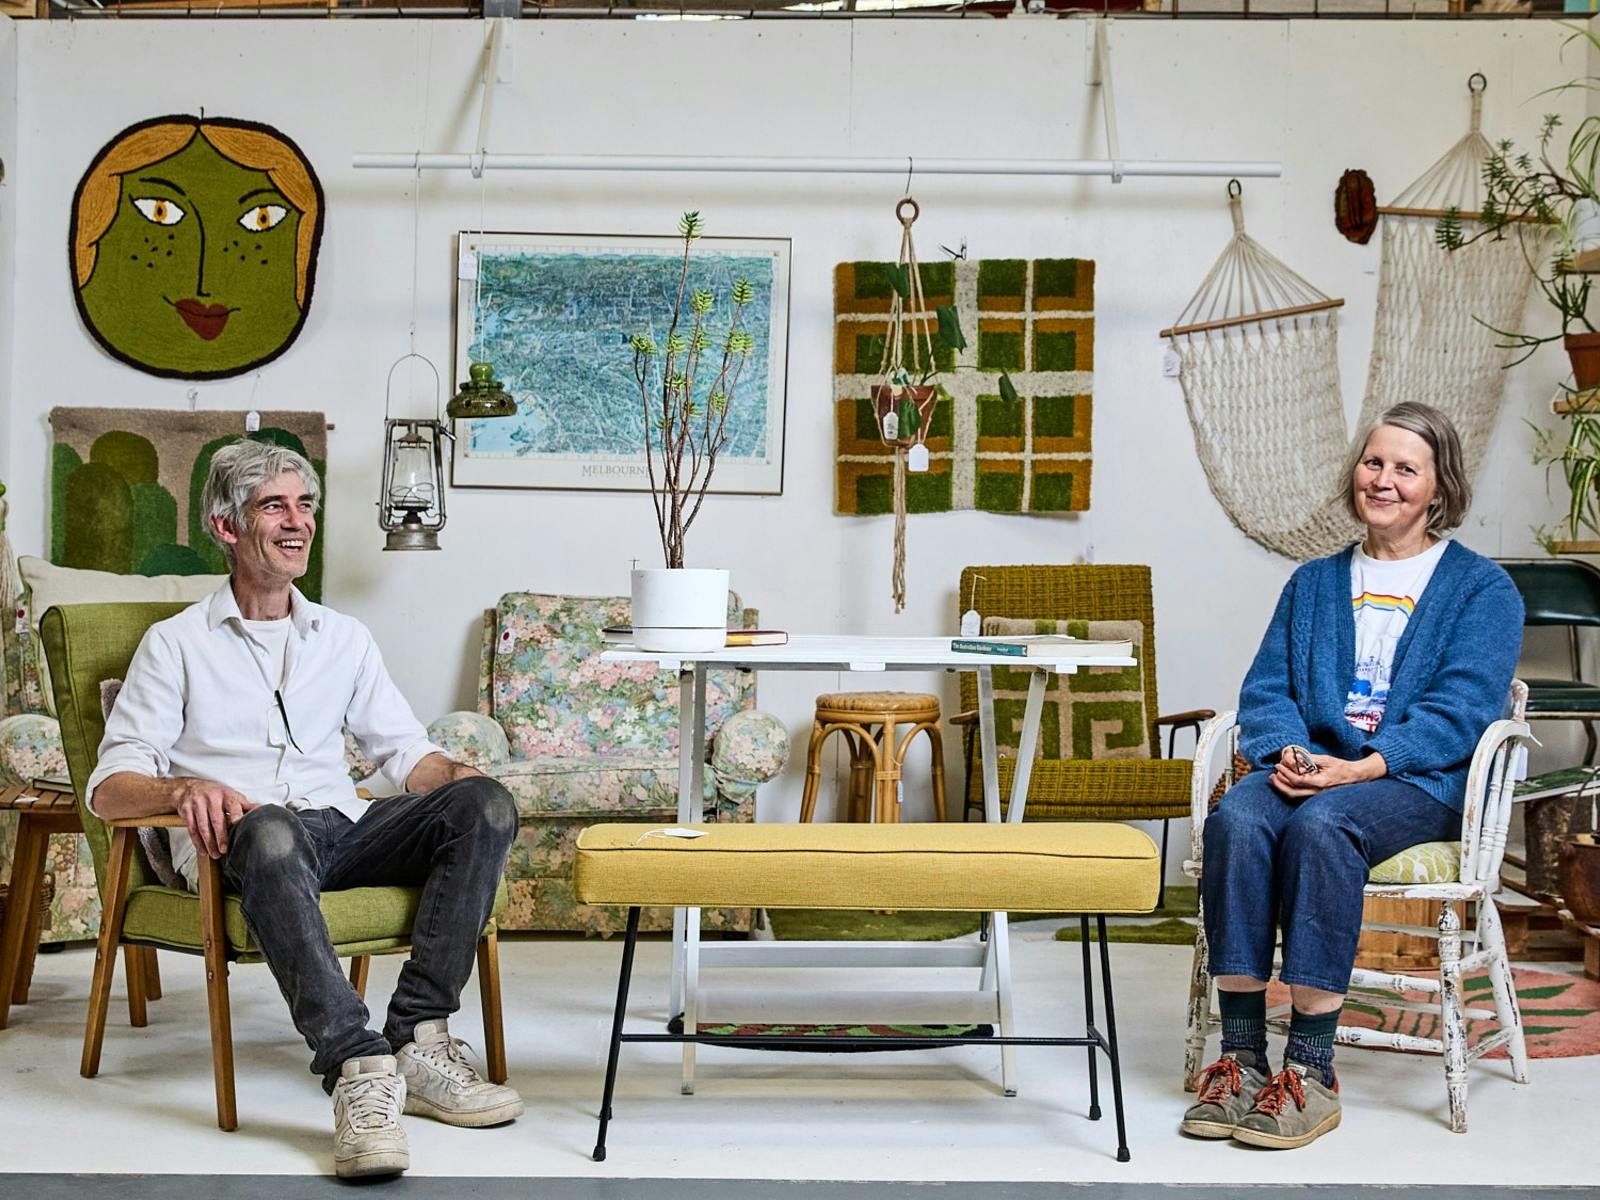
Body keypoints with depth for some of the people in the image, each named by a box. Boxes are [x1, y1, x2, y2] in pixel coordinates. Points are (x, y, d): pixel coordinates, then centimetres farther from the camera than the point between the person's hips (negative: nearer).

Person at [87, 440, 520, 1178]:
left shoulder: (344, 638, 24)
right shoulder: (177, 644, 10)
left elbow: (408, 755, 18)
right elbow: (109, 787, 1)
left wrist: (457, 777, -7)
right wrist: (184, 790, -23)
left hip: (341, 829, 5)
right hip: (240, 841, -4)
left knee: (484, 805, -23)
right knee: (272, 832, -42)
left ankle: (417, 1040, -30)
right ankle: (358, 1069, -49)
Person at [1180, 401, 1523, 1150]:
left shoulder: (1482, 589, 7)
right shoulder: (1314, 583, 22)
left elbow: (1460, 709, -7)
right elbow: (1266, 688, 13)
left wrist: (1361, 767, -20)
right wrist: (1287, 750, -11)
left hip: (1418, 780, -4)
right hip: (1311, 765, 4)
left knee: (1321, 824, -37)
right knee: (1237, 819, -31)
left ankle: (1311, 1068, -33)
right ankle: (1241, 1054, -28)